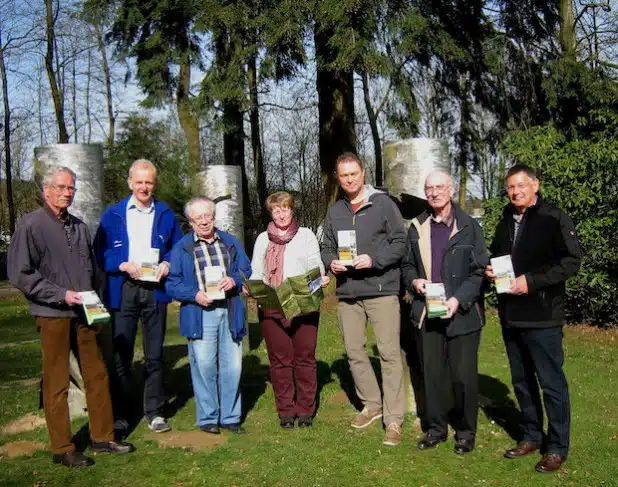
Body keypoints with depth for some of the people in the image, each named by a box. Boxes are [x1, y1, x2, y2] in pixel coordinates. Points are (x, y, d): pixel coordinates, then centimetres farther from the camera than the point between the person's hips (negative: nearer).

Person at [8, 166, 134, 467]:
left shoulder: (79, 227, 12)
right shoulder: (31, 225, -6)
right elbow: (20, 274, -11)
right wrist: (61, 295, -16)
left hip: (84, 313, 6)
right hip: (52, 315, -6)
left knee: (97, 376, 10)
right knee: (56, 383, 2)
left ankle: (102, 437, 24)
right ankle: (62, 449, 13)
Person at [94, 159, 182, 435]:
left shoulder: (166, 215, 9)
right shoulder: (113, 215, 4)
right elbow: (100, 252, 2)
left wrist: (167, 264, -7)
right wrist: (123, 265, -14)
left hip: (155, 290, 1)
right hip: (123, 291, -1)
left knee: (154, 355, 8)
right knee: (121, 356, 2)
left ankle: (154, 411, 20)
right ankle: (121, 414, 14)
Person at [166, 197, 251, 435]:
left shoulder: (230, 243, 13)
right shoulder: (182, 248, 5)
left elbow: (247, 271, 14)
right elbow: (172, 283, 1)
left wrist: (234, 280, -7)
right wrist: (194, 295, -14)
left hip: (230, 312, 3)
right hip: (200, 314, -2)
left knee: (232, 366, 4)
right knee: (204, 366, -2)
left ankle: (230, 417, 17)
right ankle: (207, 417, 12)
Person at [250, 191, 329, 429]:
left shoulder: (306, 235, 10)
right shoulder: (263, 239, 17)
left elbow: (315, 265, 2)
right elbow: (256, 271, 13)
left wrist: (320, 278, -20)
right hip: (271, 307, 2)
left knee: (305, 357, 0)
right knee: (279, 359, 4)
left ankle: (306, 409, 10)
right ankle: (285, 411, 12)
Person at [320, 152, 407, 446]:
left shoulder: (382, 203, -3)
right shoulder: (335, 212, 12)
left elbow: (400, 242, -5)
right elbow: (327, 248, 18)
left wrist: (374, 260, -17)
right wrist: (331, 262, -4)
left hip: (382, 289, -5)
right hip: (347, 292, 6)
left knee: (390, 353, -6)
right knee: (354, 352, 12)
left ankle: (393, 419, 0)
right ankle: (371, 404, 29)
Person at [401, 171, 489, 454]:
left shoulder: (468, 226, -2)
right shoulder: (417, 227, 10)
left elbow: (480, 270, -5)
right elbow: (407, 264, 20)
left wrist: (459, 299, -16)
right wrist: (414, 281, -2)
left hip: (462, 313, -3)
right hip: (427, 313, 4)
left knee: (463, 375, 1)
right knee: (432, 373, 10)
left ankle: (466, 431, 18)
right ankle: (435, 428, 25)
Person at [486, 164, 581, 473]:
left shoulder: (554, 219, -8)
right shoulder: (506, 222, 15)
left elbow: (571, 261, -14)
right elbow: (496, 255, 27)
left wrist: (531, 280, -20)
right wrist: (490, 269, 4)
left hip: (542, 317, -7)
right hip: (511, 316, 7)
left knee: (551, 383, 0)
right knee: (521, 380, 16)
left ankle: (557, 448, 12)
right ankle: (531, 437, 29)